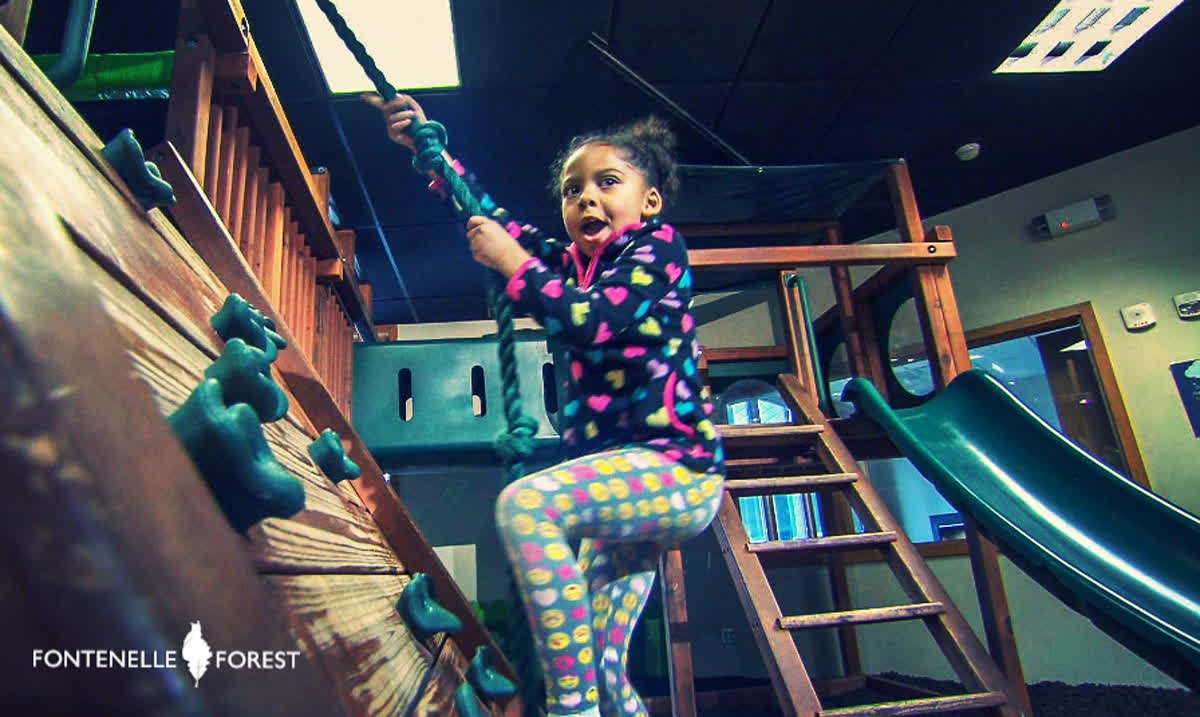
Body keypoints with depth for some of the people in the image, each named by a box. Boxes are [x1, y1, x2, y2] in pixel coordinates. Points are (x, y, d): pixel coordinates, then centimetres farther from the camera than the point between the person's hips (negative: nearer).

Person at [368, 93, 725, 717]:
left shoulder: (658, 246, -4)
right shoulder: (572, 261, 17)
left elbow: (590, 320, -20)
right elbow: (493, 218, 20)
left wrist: (513, 264, -9)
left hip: (677, 467, -8)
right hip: (631, 477, 8)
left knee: (525, 503, -29)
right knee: (597, 662, 10)